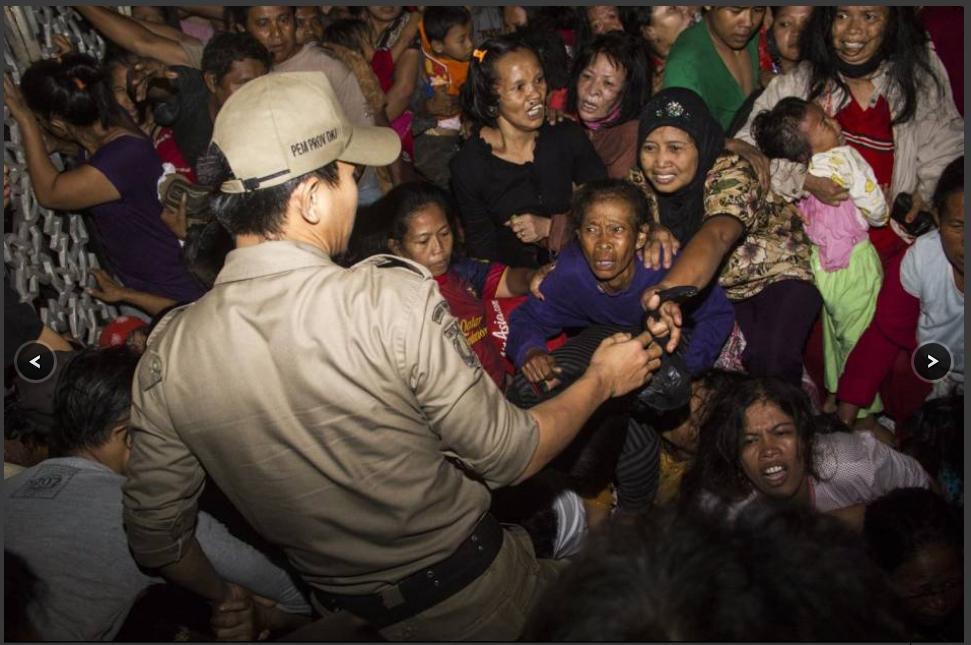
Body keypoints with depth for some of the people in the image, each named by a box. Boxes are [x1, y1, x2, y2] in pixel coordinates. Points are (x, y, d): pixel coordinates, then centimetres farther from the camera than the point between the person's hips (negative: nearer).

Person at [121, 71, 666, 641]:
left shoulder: (169, 351, -12)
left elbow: (156, 538, -2)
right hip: (478, 594, -4)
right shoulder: (394, 299, -27)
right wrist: (602, 379, 1)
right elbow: (510, 457, -17)